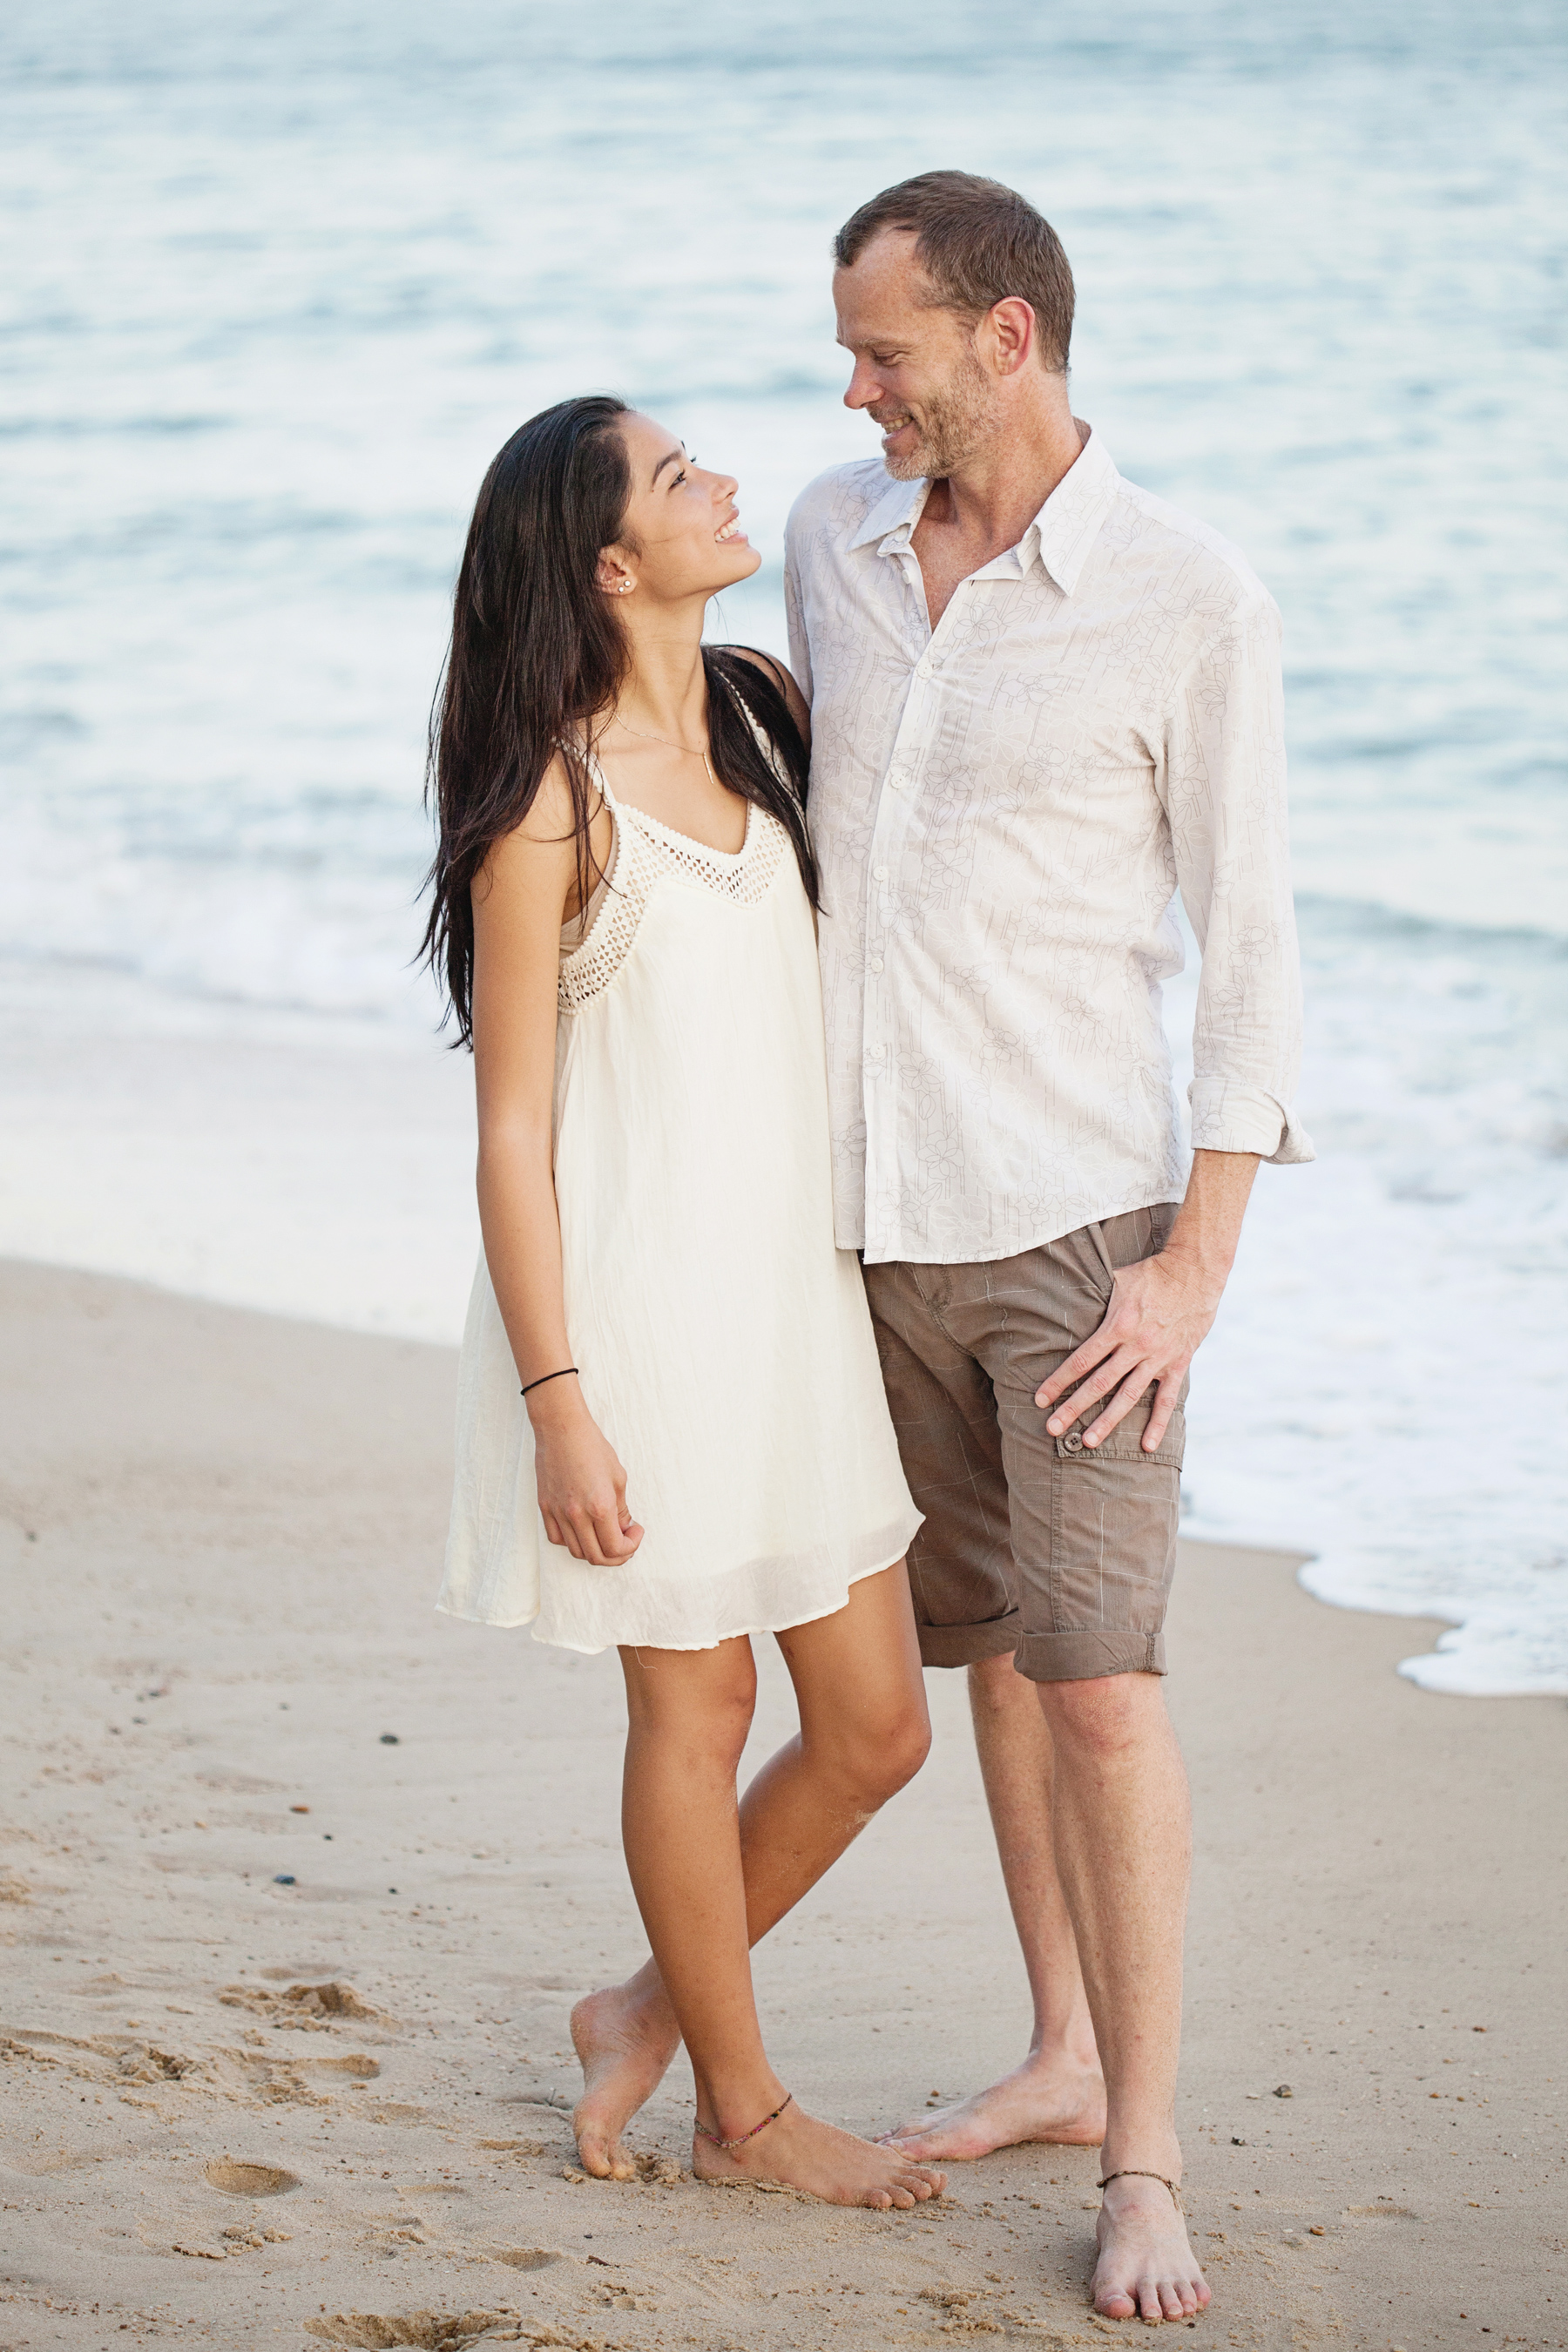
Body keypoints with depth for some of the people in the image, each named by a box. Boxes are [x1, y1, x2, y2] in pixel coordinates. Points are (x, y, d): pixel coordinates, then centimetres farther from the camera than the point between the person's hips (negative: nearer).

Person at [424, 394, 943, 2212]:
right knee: (697, 1709, 8)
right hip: (639, 1294, -7)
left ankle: (650, 2010, 30)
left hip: (796, 1286, 7)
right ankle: (740, 2108, 26)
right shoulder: (550, 803, -14)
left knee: (875, 1727, 9)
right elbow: (510, 1128, -13)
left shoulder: (766, 712, 4)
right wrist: (556, 1400, -15)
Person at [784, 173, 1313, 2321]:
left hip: (1075, 1215, -5)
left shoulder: (1190, 599, -11)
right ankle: (1066, 2055, 27)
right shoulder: (833, 540, 5)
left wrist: (1200, 1265, -13)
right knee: (991, 1647, 14)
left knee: (1101, 1674, -9)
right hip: (873, 1213, 5)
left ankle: (1145, 2161, -1)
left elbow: (1249, 944, -8)